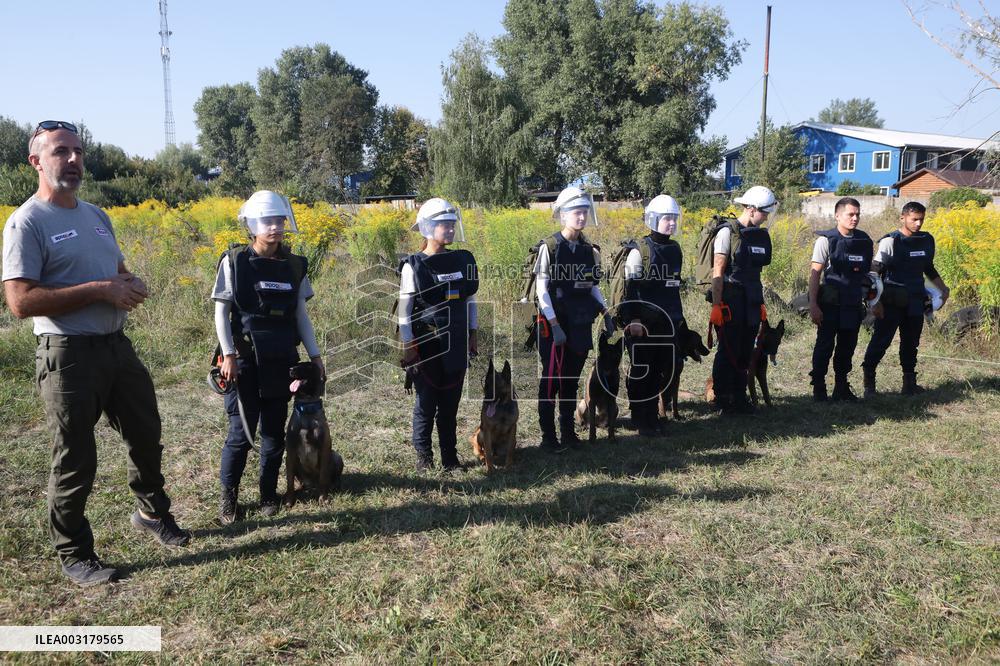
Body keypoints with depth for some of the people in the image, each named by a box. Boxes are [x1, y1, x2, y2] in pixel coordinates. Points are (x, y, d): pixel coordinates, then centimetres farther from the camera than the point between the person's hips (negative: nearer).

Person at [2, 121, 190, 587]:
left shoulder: (97, 216, 13)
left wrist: (132, 285, -1)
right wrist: (100, 290, -21)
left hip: (118, 347, 8)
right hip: (69, 356, -7)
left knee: (146, 436, 19)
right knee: (76, 461, 4)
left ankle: (152, 513, 43)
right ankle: (74, 555, 22)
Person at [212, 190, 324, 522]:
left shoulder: (294, 265, 5)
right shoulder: (234, 261, -5)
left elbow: (301, 315, 10)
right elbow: (221, 312, -4)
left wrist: (315, 355, 7)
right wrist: (228, 355, -12)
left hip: (280, 361, 3)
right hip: (245, 359, -3)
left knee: (274, 430, 8)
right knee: (242, 431, -2)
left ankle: (268, 492, 23)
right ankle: (228, 495, 16)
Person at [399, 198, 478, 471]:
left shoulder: (464, 260, 5)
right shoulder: (414, 266, -8)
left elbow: (470, 300, 14)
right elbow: (404, 310, -7)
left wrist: (473, 335, 11)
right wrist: (408, 346, -10)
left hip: (456, 345, 4)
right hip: (426, 344, -4)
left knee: (451, 401, 10)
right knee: (427, 401, 4)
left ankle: (450, 454, 21)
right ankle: (423, 455, 19)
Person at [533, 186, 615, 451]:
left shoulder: (590, 250, 8)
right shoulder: (549, 247, -9)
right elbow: (542, 290, -12)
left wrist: (606, 313, 5)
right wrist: (554, 325, -18)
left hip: (581, 325, 5)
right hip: (555, 325, -5)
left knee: (571, 380, 12)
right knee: (551, 380, 0)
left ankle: (568, 432, 23)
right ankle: (548, 437, 10)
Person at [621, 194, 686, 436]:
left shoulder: (675, 249, 13)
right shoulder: (640, 251, -9)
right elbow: (630, 288, -11)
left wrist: (679, 315, 23)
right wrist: (633, 320, -16)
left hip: (668, 322, 7)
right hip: (644, 323, -7)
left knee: (663, 371, 10)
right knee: (641, 372, 1)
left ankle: (652, 415, 22)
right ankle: (641, 421, 11)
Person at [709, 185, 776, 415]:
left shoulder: (760, 235, 13)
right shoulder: (727, 232, -9)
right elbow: (718, 272, -12)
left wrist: (760, 303, 17)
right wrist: (716, 306, -17)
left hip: (751, 302, 7)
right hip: (730, 301, -7)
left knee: (745, 353, 11)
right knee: (728, 352, -1)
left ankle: (739, 397, 20)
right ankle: (723, 400, 9)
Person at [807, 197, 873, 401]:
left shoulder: (864, 241, 6)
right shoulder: (826, 240, -8)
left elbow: (866, 272, 15)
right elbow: (815, 273, -10)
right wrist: (813, 305, -16)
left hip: (853, 305, 5)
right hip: (830, 304, -5)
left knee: (847, 347, 11)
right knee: (824, 346, 0)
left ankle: (842, 387, 23)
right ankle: (818, 388, 11)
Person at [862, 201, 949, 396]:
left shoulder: (927, 240, 9)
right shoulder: (890, 241, -10)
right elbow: (875, 272, -11)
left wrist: (943, 288, 13)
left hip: (915, 301, 6)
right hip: (891, 302, -6)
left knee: (911, 342, 11)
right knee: (881, 340, -5)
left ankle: (909, 383, 21)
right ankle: (869, 383, 3)